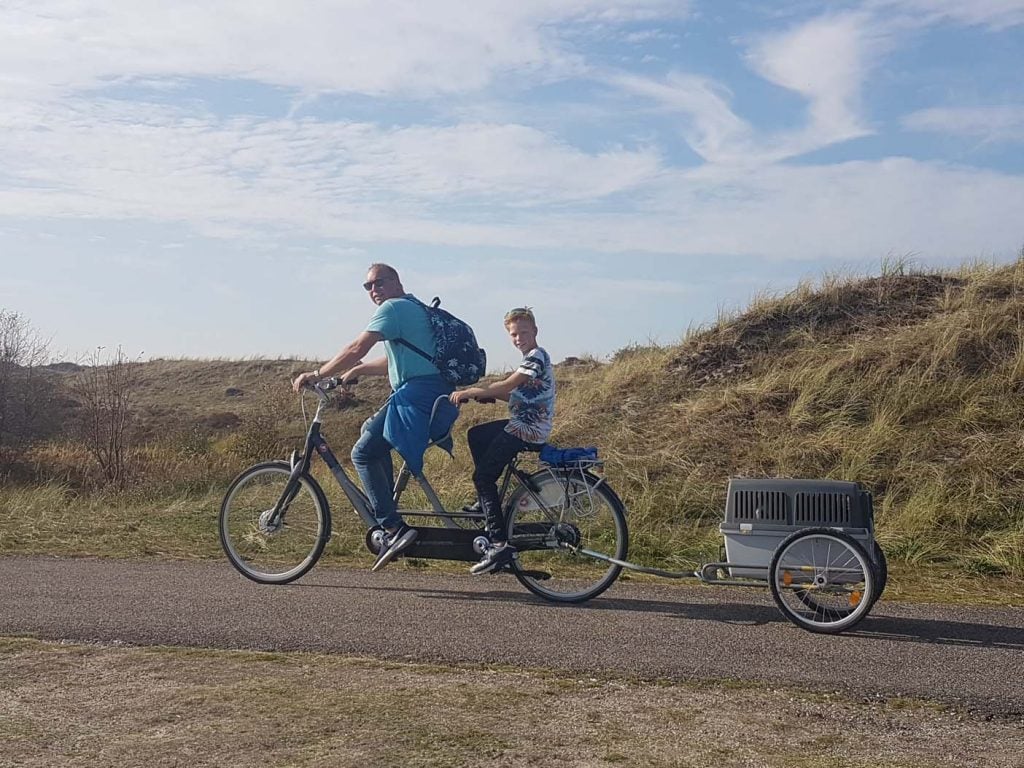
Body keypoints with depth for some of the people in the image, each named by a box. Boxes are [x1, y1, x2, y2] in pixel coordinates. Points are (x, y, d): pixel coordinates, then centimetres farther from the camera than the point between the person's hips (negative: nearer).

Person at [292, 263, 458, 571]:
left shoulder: (394, 308, -5)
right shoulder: (414, 308, 27)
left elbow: (357, 348, -14)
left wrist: (317, 374, -7)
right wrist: (356, 371, 27)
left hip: (417, 393, -10)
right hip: (436, 393, 10)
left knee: (363, 453, -8)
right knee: (371, 430, 26)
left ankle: (394, 529, -13)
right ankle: (385, 509, 23)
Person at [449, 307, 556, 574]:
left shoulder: (537, 356, -13)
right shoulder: (532, 358, 19)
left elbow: (507, 386, -23)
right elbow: (515, 394, 16)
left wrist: (468, 392, -16)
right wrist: (479, 391, 4)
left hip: (527, 431, -11)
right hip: (522, 425, 11)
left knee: (482, 477, -12)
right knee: (475, 435, 25)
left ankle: (500, 544, -17)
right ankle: (486, 501, 24)